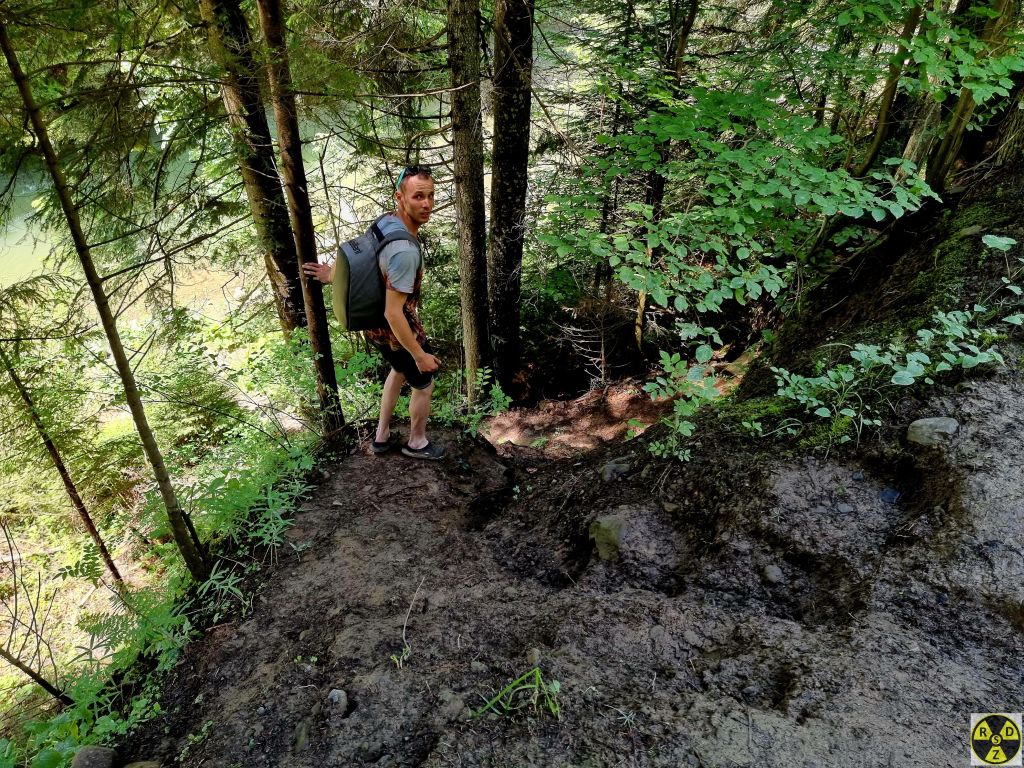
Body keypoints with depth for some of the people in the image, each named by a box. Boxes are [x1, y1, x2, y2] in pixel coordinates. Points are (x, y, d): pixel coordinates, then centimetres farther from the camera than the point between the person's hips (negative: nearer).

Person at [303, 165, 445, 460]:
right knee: (424, 385, 17)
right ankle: (417, 443, 42)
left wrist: (333, 275, 27)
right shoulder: (405, 251, -35)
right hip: (397, 332, -9)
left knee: (399, 370, 33)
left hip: (373, 324, 9)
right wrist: (420, 355, -23)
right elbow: (394, 314, -32)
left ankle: (382, 436, 46)